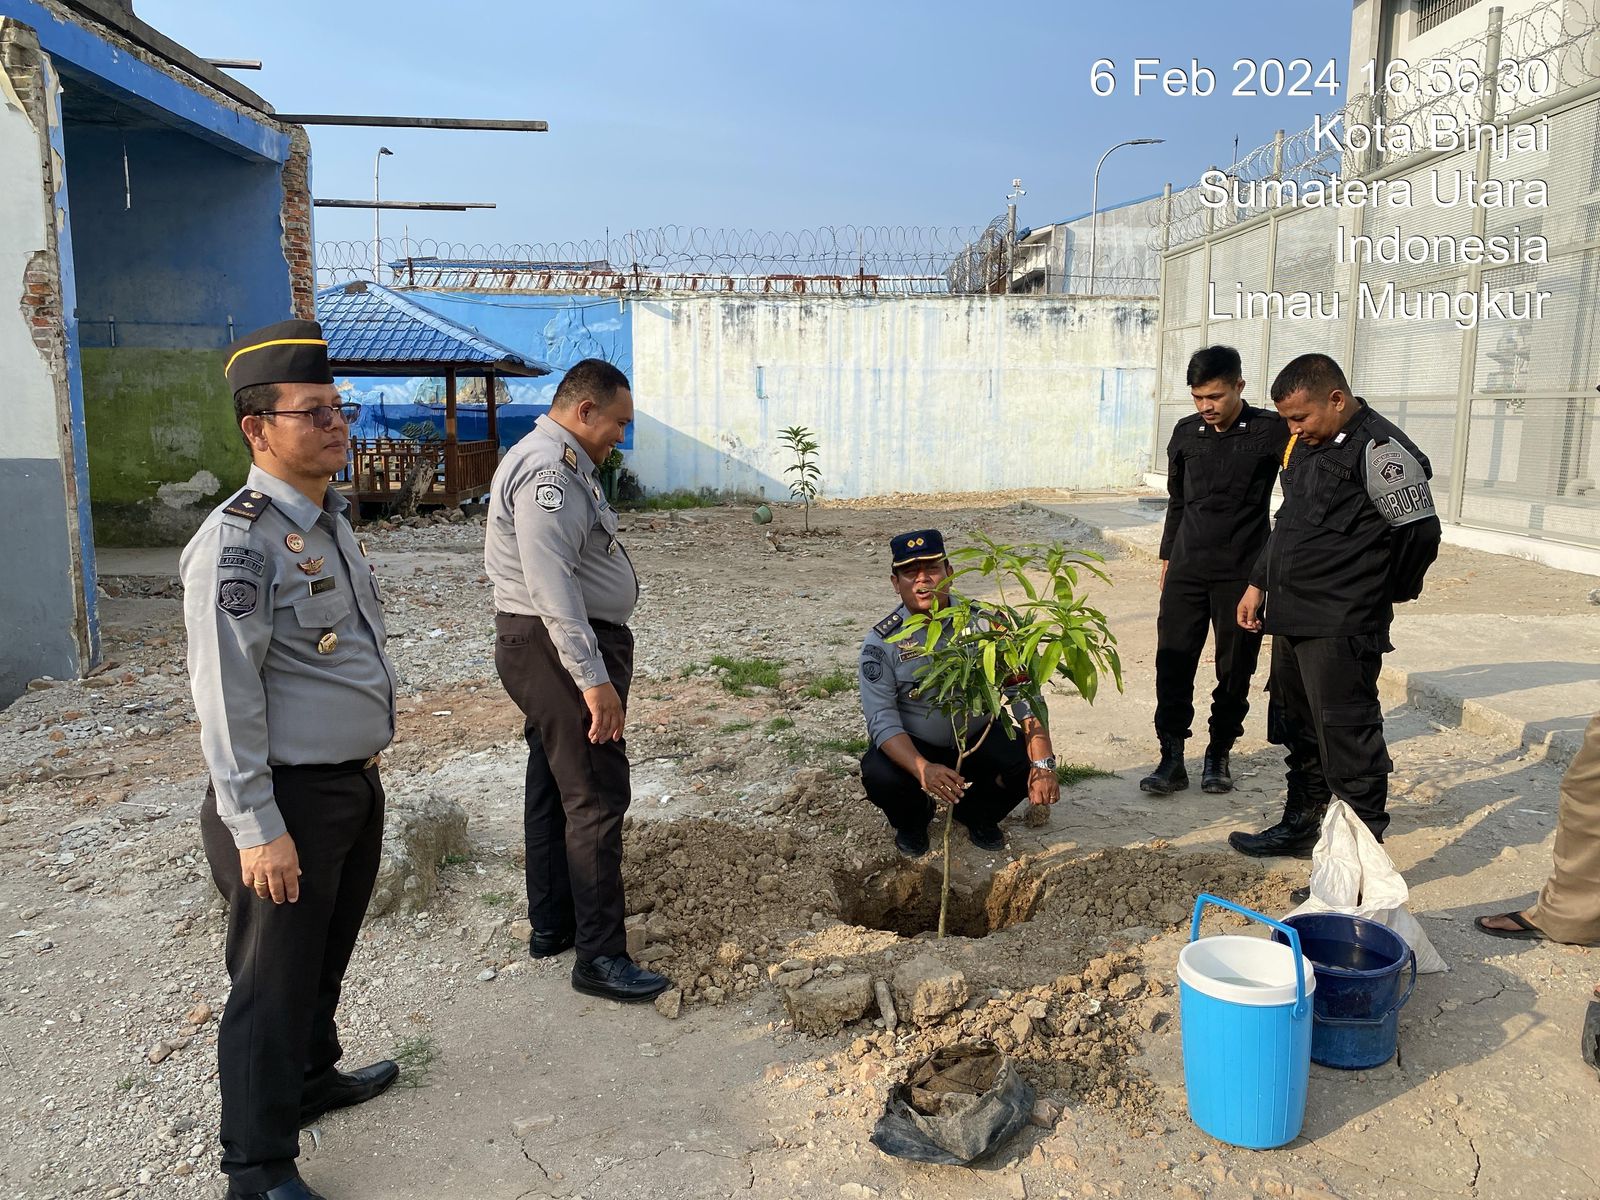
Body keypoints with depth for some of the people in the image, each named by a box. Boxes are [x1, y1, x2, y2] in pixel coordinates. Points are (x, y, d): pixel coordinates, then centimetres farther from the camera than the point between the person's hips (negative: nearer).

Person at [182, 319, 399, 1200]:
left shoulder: (330, 520, 9)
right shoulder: (236, 544, -20)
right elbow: (226, 699, -22)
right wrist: (259, 830, -21)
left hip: (356, 786, 9)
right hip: (290, 799, -8)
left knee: (327, 954, 25)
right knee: (273, 981, 6)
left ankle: (313, 1077, 48)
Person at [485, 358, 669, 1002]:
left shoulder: (559, 462, 17)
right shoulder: (549, 471, -18)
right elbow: (552, 585, -26)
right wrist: (593, 679, -28)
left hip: (544, 650, 11)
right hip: (560, 650, -11)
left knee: (553, 789, 17)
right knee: (597, 797, -7)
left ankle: (550, 925, 30)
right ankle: (600, 956, 1)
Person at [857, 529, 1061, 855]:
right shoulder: (882, 641, -16)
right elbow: (882, 719, -22)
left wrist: (1043, 763, -31)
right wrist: (923, 769, -41)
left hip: (978, 740, 2)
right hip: (913, 747, -2)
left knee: (1028, 764, -24)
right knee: (880, 777, -32)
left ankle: (978, 815, 11)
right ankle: (913, 821, 8)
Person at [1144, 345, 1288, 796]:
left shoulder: (1271, 431, -7)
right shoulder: (1186, 433, 5)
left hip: (1243, 573, -3)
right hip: (1187, 571, 3)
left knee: (1235, 670, 6)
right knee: (1173, 663, -1)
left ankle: (1218, 755, 21)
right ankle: (1172, 759, 7)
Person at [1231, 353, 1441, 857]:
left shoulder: (1381, 451, -14)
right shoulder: (1304, 445, 13)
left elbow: (1420, 532, -12)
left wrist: (1375, 596, 2)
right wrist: (1259, 582, 18)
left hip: (1340, 630, -9)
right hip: (1291, 618, 9)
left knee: (1348, 745, -5)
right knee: (1297, 734, 19)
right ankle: (1299, 826, 35)